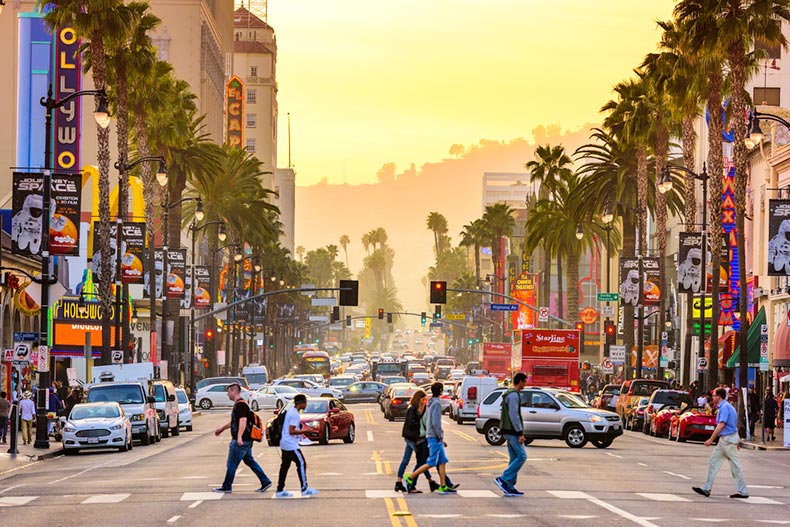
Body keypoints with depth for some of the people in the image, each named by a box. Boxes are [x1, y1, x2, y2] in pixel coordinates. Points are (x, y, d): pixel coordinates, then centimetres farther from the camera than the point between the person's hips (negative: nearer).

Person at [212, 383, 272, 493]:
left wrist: (239, 437, -36)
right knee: (250, 461, 14)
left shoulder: (240, 405, -16)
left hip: (240, 441, -10)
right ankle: (265, 481, 12)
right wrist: (222, 428, 37)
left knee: (231, 464, 0)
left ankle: (227, 486, 8)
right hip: (246, 441, 10)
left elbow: (243, 420, -28)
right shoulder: (238, 404, 17)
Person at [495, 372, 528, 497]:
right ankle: (503, 479, -13)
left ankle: (509, 487, 8)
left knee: (514, 458, 9)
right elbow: (513, 415, -21)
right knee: (521, 456, -10)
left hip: (509, 431, 11)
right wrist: (520, 433, -21)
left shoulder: (509, 394, 19)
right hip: (512, 431, -11)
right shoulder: (514, 395, -15)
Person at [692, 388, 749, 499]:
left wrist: (711, 439, -20)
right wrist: (737, 441, 24)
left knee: (735, 466, -4)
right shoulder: (726, 406, 15)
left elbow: (721, 425, -22)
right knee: (713, 462, 10)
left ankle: (743, 492, 2)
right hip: (724, 440, 11)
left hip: (728, 439, -11)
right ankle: (706, 489, 11)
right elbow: (735, 424, 20)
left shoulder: (724, 407, -16)